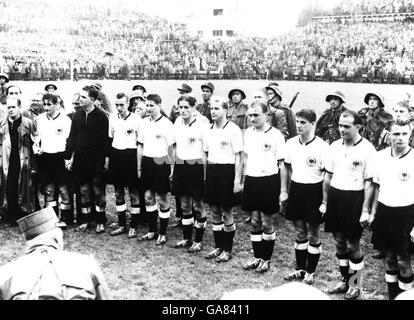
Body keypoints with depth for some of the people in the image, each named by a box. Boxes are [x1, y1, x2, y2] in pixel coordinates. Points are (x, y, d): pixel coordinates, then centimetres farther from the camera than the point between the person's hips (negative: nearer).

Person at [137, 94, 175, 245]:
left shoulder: (167, 124, -10)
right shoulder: (144, 123, 7)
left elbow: (171, 148, -9)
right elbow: (140, 146, 13)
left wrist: (172, 167, -12)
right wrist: (139, 167, 13)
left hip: (161, 163, -6)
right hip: (147, 162, 6)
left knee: (162, 200, 4)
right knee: (148, 197, 12)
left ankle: (163, 234, 15)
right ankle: (152, 231, 26)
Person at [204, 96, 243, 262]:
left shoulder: (233, 129, -9)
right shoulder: (209, 130, 11)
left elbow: (238, 157, -10)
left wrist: (237, 180, -13)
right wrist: (204, 175, 15)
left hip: (226, 170, -6)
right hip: (211, 170, 6)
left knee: (226, 213, 3)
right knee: (215, 211, 12)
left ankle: (227, 250, 16)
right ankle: (218, 247, 25)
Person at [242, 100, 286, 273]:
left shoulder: (276, 135, -9)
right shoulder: (248, 133, 7)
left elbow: (282, 164, -7)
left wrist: (283, 190, -7)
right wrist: (244, 179, 14)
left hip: (269, 181, -5)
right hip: (251, 180, 5)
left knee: (267, 223, 5)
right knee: (254, 222, 11)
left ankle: (266, 260, 18)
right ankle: (257, 257, 24)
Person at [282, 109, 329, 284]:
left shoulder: (322, 146, -14)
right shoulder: (291, 143, 2)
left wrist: (325, 201, -11)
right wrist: (286, 192, 12)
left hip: (314, 191, -5)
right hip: (296, 189, 5)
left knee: (313, 235, 8)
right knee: (299, 233, 15)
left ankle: (310, 272, 21)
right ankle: (300, 269, 28)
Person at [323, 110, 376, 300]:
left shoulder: (367, 149, -11)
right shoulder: (335, 146, 6)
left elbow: (369, 183, -11)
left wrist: (365, 210, -13)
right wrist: (324, 202, 13)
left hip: (354, 198, -5)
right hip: (335, 196, 5)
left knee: (353, 245, 4)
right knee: (339, 243, 14)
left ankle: (355, 286, 21)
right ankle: (344, 281, 31)